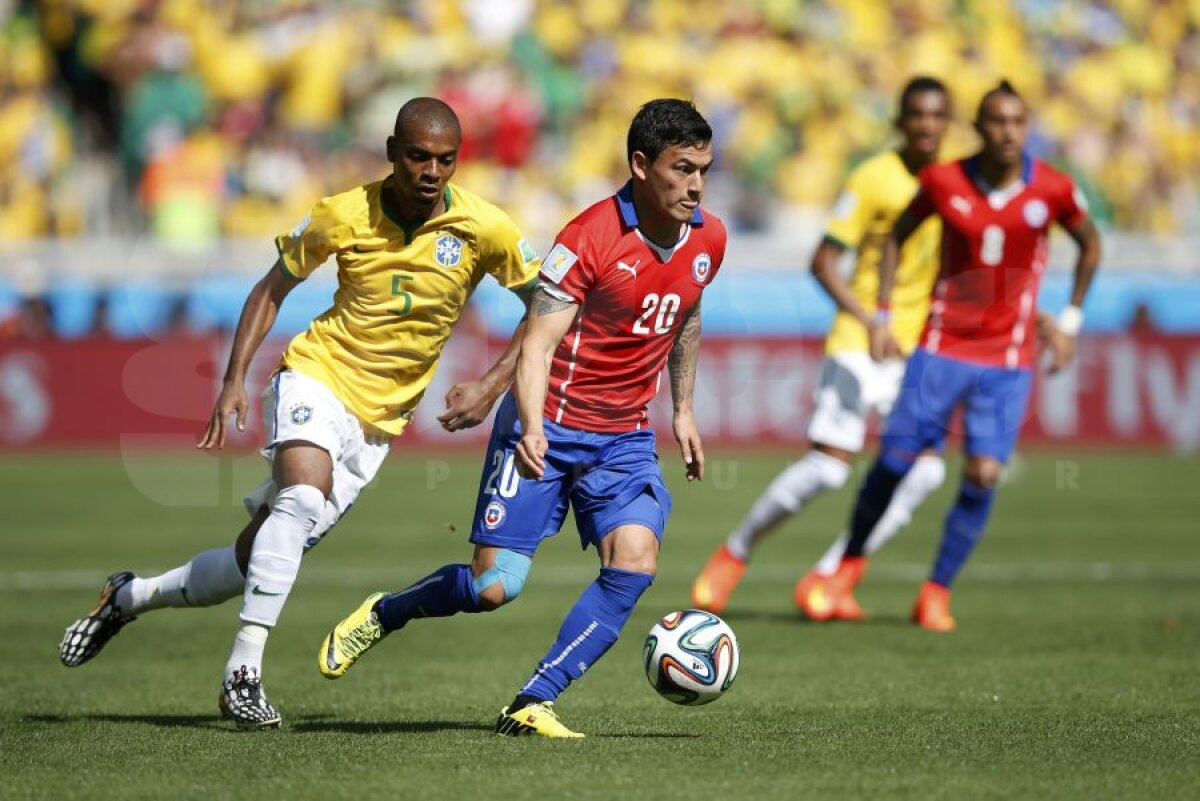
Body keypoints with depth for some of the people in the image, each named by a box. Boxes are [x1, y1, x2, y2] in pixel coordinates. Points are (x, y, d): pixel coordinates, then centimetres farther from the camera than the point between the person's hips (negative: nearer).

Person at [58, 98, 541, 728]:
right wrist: (234, 381, -3)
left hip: (378, 419, 2)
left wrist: (493, 385, -10)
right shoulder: (343, 215, -9)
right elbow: (272, 288, 5)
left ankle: (129, 597, 27)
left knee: (255, 563, 3)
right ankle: (244, 670, -28)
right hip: (317, 375, -2)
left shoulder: (483, 229, -10)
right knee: (303, 499, -33)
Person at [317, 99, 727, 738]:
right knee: (494, 587, -9)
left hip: (623, 438, 5)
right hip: (548, 428, -5)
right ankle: (382, 614, 22)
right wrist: (531, 427, -34)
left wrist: (682, 410, 23)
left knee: (634, 562, -19)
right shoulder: (590, 237, -17)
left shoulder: (708, 239, 3)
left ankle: (531, 705, -10)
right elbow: (537, 343, -19)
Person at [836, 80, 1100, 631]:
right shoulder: (944, 182, -7)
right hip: (942, 347, 0)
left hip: (1009, 360, 0)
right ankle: (851, 560, 22)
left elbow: (1090, 243, 12)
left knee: (984, 474, -12)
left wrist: (1069, 322, 9)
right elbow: (898, 235, 10)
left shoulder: (1053, 190, -8)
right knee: (896, 461, -2)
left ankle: (937, 591, 4)